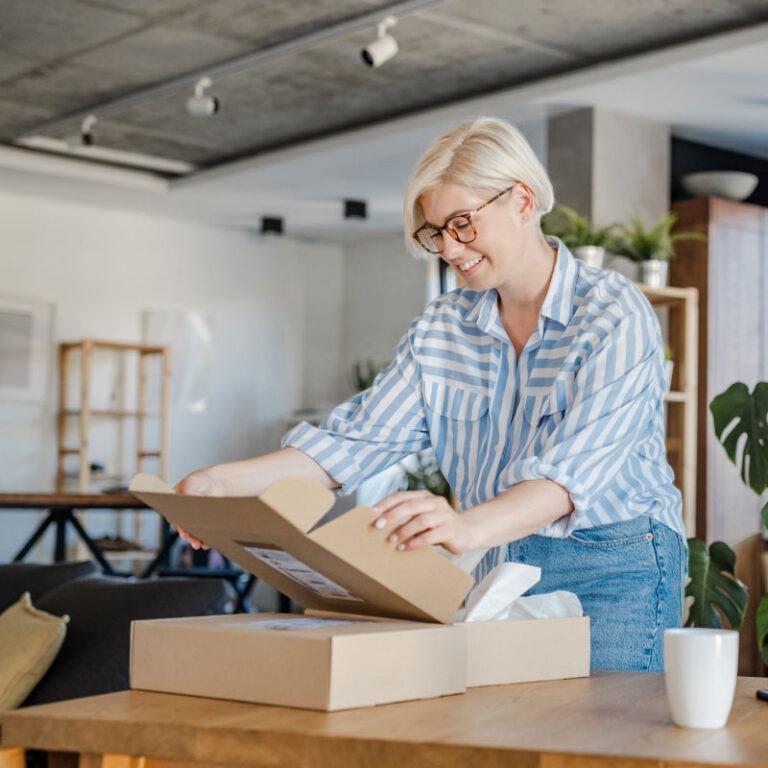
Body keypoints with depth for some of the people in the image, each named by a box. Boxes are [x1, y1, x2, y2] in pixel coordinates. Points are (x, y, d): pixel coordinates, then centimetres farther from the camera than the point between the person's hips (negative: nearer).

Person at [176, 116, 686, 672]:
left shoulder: (616, 315, -12)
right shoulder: (442, 330, 7)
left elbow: (575, 468, -26)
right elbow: (360, 439, 1)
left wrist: (469, 528, -45)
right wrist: (225, 481, -13)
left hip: (612, 574, -4)